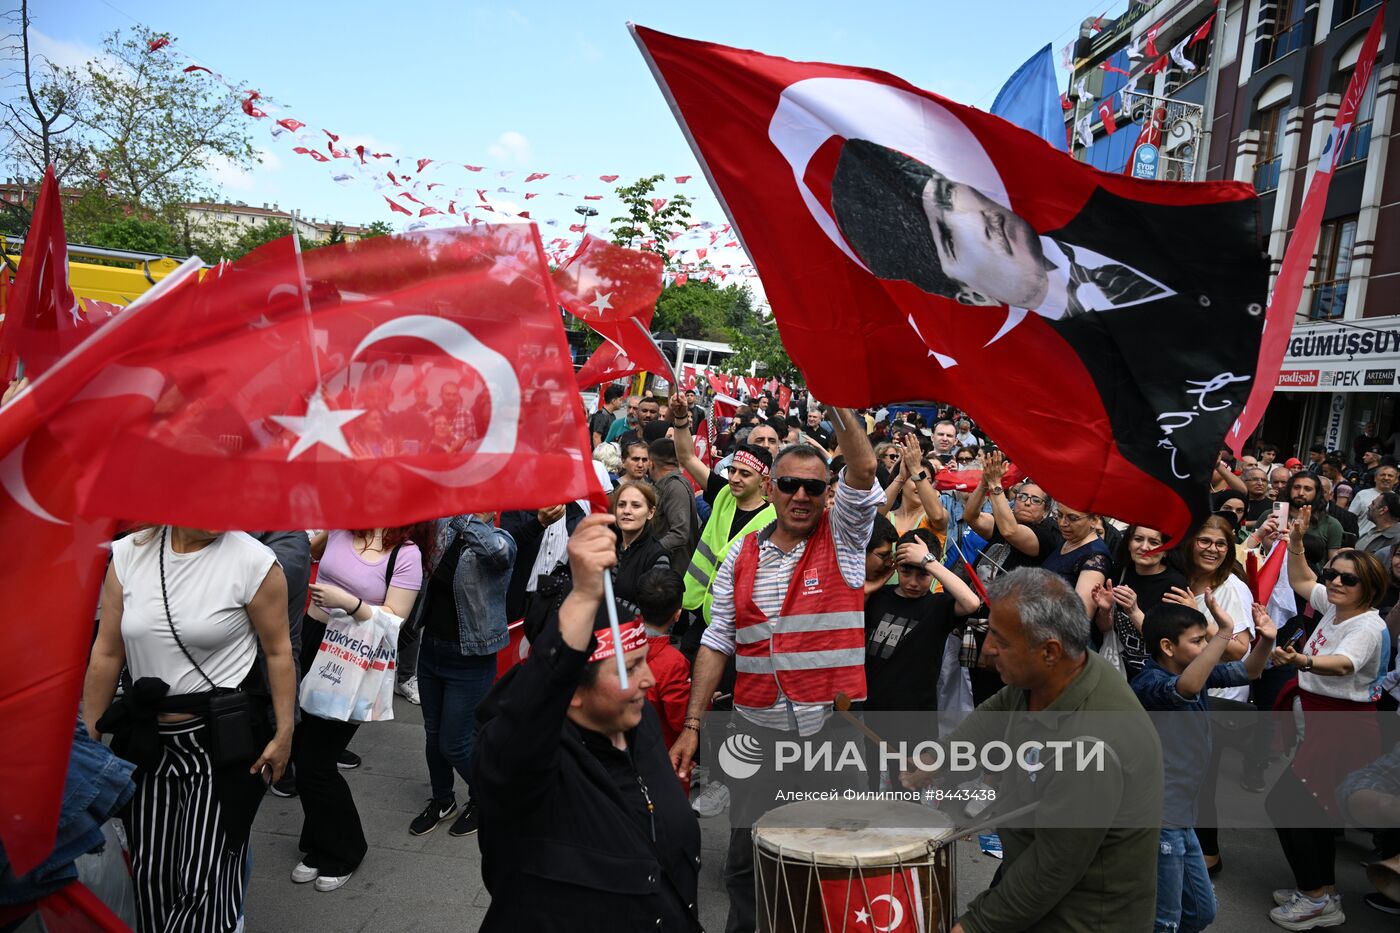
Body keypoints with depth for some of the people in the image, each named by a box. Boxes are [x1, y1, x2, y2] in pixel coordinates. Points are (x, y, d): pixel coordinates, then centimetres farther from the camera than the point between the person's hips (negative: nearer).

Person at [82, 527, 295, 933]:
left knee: (204, 880, -1)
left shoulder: (253, 561, -14)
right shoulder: (127, 555, -2)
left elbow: (278, 651, -8)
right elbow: (107, 653, 5)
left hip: (224, 742, -4)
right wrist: (87, 739, 10)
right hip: (148, 741, 4)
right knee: (149, 873, 16)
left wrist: (284, 732, -7)